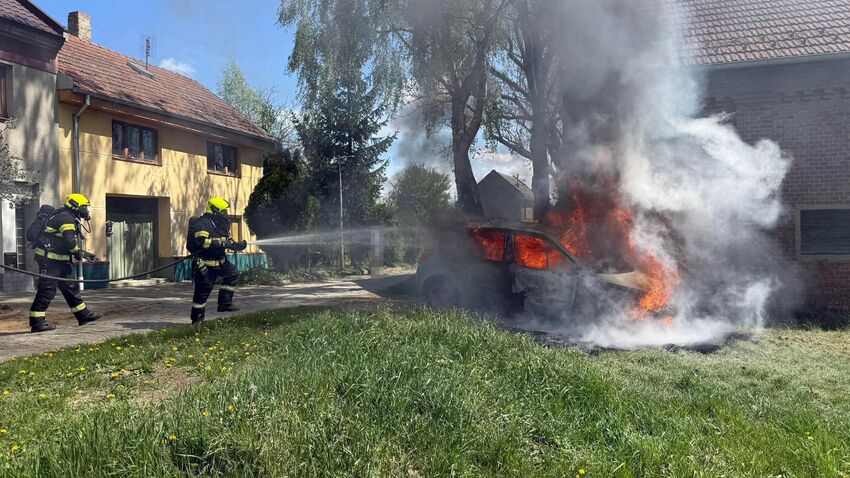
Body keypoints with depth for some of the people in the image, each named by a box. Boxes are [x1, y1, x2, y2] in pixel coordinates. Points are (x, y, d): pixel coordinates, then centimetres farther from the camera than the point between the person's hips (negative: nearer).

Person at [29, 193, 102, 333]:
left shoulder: (70, 219, 17)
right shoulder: (66, 218, -15)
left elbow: (70, 242, 21)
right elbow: (69, 241, -25)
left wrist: (82, 253, 12)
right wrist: (78, 253, -9)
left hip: (60, 259, 11)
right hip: (49, 259, -11)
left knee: (70, 286, 13)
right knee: (47, 290, -8)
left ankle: (83, 315, 20)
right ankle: (36, 322, -2)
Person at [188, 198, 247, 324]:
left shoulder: (222, 224, 12)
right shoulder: (202, 223, -17)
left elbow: (229, 240, 19)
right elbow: (202, 241, -30)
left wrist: (238, 245, -2)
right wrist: (221, 243, -29)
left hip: (219, 261, 9)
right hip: (205, 263, -8)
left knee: (233, 273, 4)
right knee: (203, 290, -2)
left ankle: (225, 303, 8)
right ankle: (197, 319, 10)